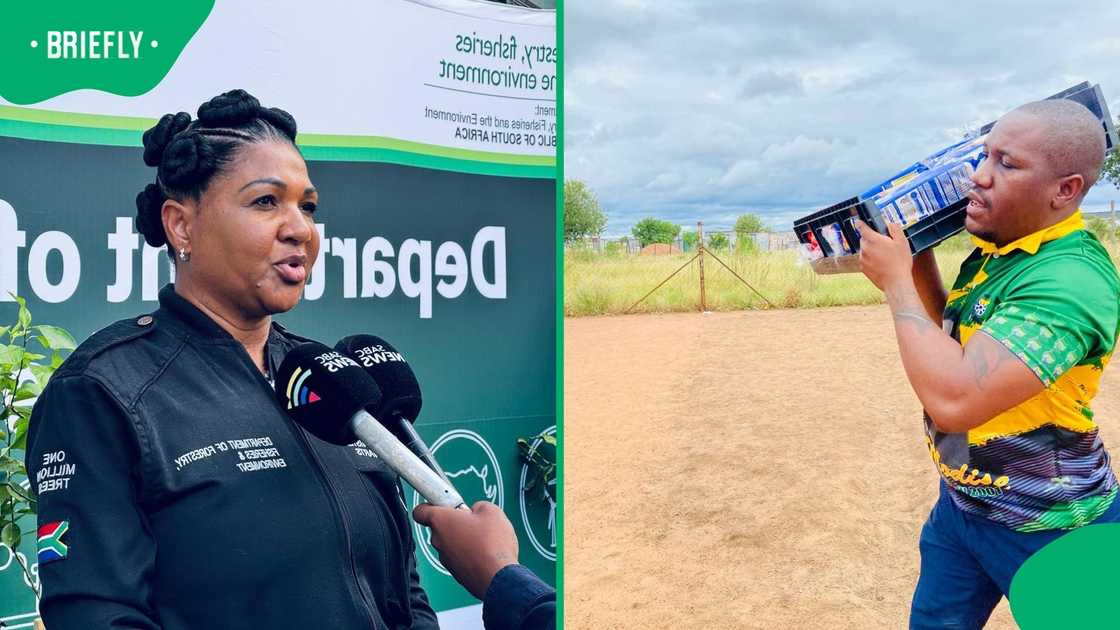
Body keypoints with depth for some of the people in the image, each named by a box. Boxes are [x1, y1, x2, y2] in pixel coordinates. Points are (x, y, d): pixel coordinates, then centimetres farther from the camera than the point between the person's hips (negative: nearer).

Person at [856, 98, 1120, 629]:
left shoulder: (1071, 280, -28)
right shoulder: (994, 249, 0)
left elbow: (953, 399, -37)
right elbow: (953, 339, 16)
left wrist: (895, 279, -25)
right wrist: (919, 252, 1)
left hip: (1047, 531, -8)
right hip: (961, 501, 8)